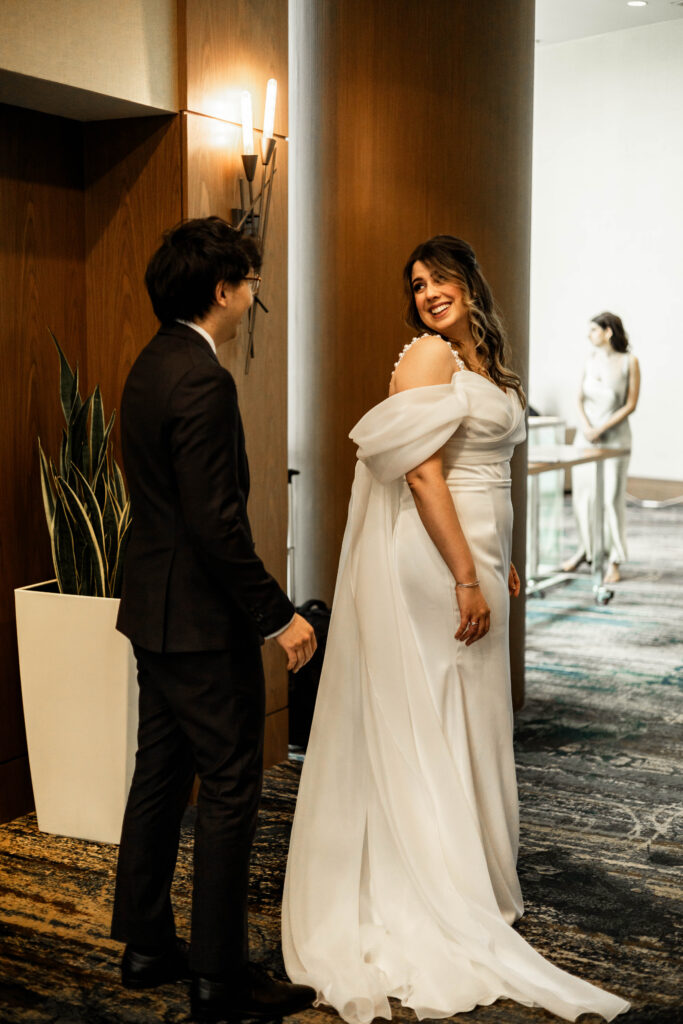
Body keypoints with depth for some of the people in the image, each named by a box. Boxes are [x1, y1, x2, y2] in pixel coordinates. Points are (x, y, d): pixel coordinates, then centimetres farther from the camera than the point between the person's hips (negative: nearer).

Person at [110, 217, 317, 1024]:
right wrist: (278, 615, -18)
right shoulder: (201, 381, -20)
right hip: (201, 620, -10)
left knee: (159, 775, 17)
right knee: (229, 790, 0)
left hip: (155, 608, 10)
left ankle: (145, 946, 29)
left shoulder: (152, 365, 11)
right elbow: (217, 520, -24)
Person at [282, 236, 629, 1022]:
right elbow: (423, 473, -20)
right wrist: (467, 579, -20)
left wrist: (501, 563, 18)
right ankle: (431, 906, 12)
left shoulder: (484, 361, 15)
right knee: (431, 724, 0)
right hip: (436, 563, -9)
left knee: (469, 723, 16)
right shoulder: (428, 355, -12)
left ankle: (470, 881, 30)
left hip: (477, 557, 9)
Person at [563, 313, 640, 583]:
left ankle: (614, 561, 2)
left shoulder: (629, 361, -4)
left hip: (614, 437, -4)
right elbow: (580, 397, 10)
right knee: (582, 493, 6)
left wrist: (602, 428, -13)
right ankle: (585, 548, 23)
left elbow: (631, 404, -6)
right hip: (586, 436, 5)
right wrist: (586, 426, -7)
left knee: (612, 497, -5)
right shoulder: (591, 358, 9)